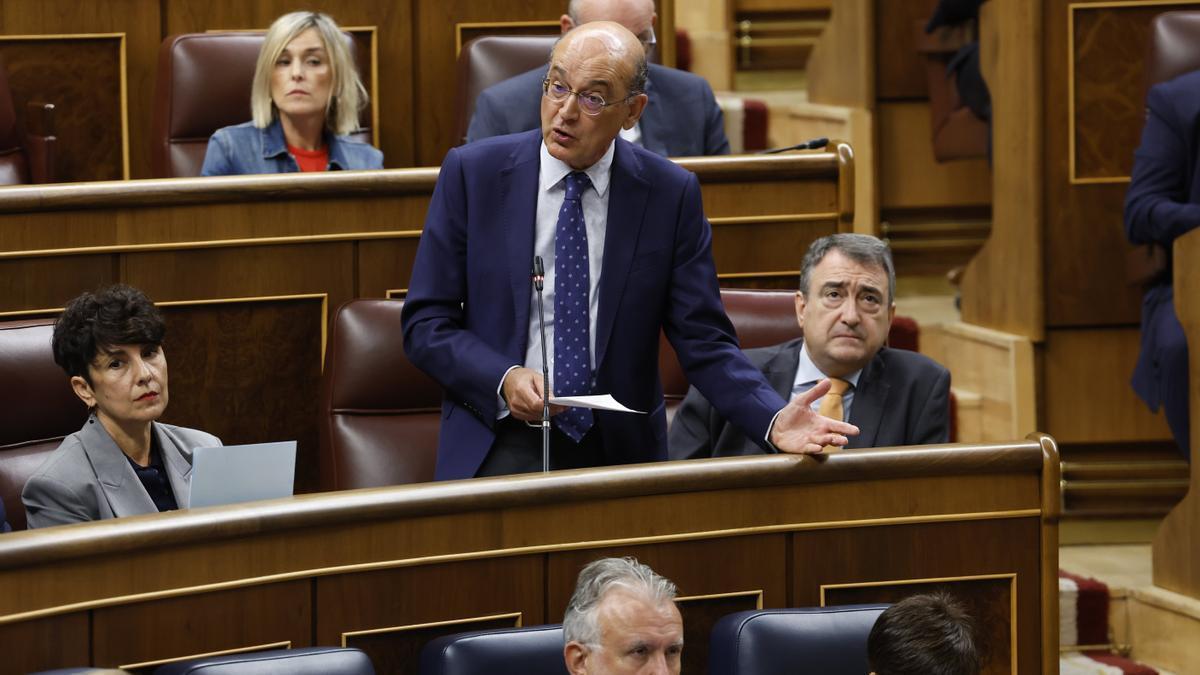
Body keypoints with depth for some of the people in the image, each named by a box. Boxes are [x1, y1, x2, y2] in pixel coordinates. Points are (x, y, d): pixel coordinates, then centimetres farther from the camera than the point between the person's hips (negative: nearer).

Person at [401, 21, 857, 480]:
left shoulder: (671, 195, 1)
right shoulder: (471, 174, 0)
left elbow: (704, 342, 1)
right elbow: (425, 323, 1)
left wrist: (774, 421, -17)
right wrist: (504, 380, -16)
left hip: (619, 454, 2)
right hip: (501, 450, -2)